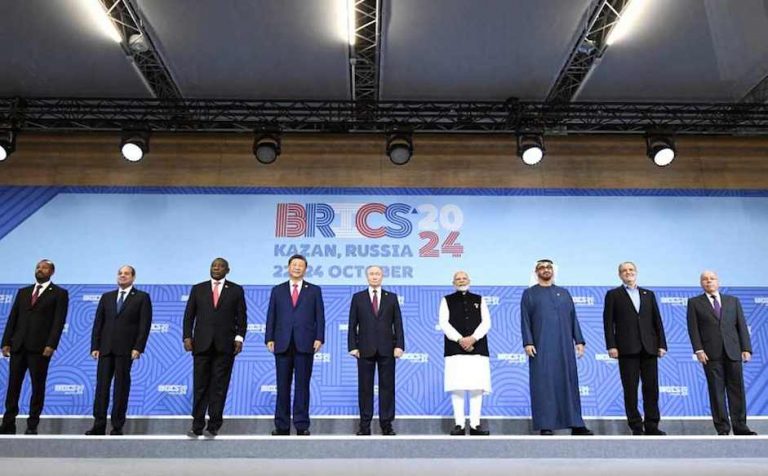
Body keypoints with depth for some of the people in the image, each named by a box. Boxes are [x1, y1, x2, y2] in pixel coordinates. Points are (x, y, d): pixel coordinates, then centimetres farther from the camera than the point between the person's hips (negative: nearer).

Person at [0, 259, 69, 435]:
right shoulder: (23, 292, 17)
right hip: (18, 346, 4)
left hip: (40, 347, -4)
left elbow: (59, 321, -6)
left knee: (38, 387, 1)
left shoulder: (60, 293, 3)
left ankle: (32, 426, 9)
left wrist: (51, 345, -15)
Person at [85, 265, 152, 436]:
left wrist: (138, 347, -12)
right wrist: (95, 346, 4)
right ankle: (99, 425, 8)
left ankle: (117, 427, 7)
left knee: (121, 387, 1)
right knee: (102, 385, 2)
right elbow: (98, 323, 13)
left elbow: (144, 324, -3)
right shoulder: (106, 297, 16)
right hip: (105, 348, 4)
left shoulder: (142, 297, 3)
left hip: (126, 349, -4)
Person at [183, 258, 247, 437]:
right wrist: (187, 336, -2)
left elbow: (242, 317, 5)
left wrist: (239, 337, -5)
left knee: (219, 387, 2)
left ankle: (214, 426, 10)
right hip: (202, 344, 1)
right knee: (200, 386, 3)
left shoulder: (236, 290, 7)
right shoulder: (198, 289, 11)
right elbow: (189, 315, 9)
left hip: (225, 345, -1)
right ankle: (197, 426, 11)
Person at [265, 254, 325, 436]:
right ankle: (282, 425, 12)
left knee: (302, 385, 2)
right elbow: (271, 316, 9)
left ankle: (302, 426, 8)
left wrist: (319, 338, -6)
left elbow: (320, 316, 4)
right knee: (283, 386, 5)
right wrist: (269, 338, -1)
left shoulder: (314, 290, 9)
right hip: (282, 344, 1)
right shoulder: (277, 290, 13)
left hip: (305, 344, -1)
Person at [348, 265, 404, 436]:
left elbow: (398, 323, 4)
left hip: (387, 349, 0)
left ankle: (386, 424, 12)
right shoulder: (358, 297, 7)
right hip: (365, 349, 0)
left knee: (387, 387, 4)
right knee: (365, 388, 5)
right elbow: (353, 324, 4)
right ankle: (365, 425, 12)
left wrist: (399, 345, -5)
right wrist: (352, 346, -4)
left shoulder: (392, 297, 8)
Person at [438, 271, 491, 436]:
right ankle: (459, 424, 0)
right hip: (455, 348, -1)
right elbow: (443, 323, 0)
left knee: (477, 387, -2)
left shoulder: (479, 300, 16)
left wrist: (473, 338, -10)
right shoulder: (447, 300, 11)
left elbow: (486, 322, 6)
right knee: (457, 387, -5)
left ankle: (475, 424, 4)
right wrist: (459, 339, -12)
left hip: (477, 348, 1)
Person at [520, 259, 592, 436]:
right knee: (543, 383, -3)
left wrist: (579, 340, 3)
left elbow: (573, 318, 13)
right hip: (541, 347, -3)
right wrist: (528, 342, -11)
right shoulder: (529, 294, 7)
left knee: (568, 381, 3)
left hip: (564, 345, 3)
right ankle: (545, 425, 2)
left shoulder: (564, 293, 16)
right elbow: (525, 321, 0)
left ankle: (575, 424, 8)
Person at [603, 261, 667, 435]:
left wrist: (662, 344, 3)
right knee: (630, 389, 0)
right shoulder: (613, 295, 7)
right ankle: (636, 427, 6)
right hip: (627, 349, -3)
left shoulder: (649, 294, 17)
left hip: (649, 348, 3)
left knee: (651, 388, 3)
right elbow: (608, 322, 0)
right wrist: (611, 346, -9)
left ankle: (652, 426, 10)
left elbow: (657, 321, 12)